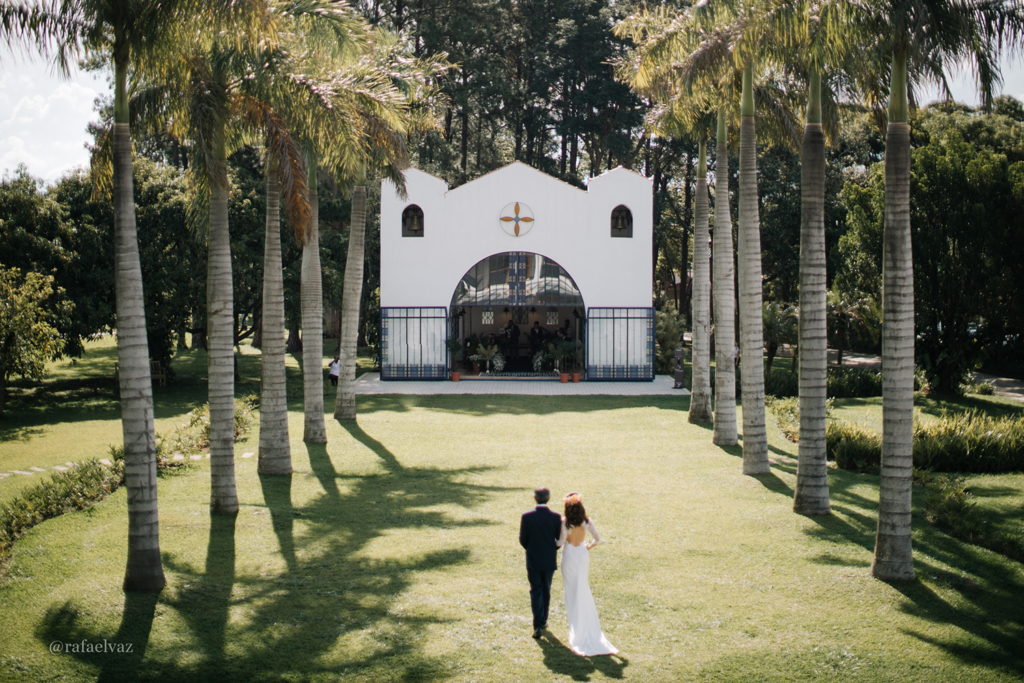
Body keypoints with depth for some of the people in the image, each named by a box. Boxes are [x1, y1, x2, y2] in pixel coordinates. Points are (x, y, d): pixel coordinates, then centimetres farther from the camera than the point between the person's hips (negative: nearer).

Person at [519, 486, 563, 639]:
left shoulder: (527, 516, -13)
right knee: (546, 591, 18)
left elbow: (522, 539, -6)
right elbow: (560, 539, -4)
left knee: (536, 591, 4)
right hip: (549, 560, 1)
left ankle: (538, 626, -8)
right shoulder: (556, 517, -11)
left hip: (533, 559, -1)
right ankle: (543, 621, 29)